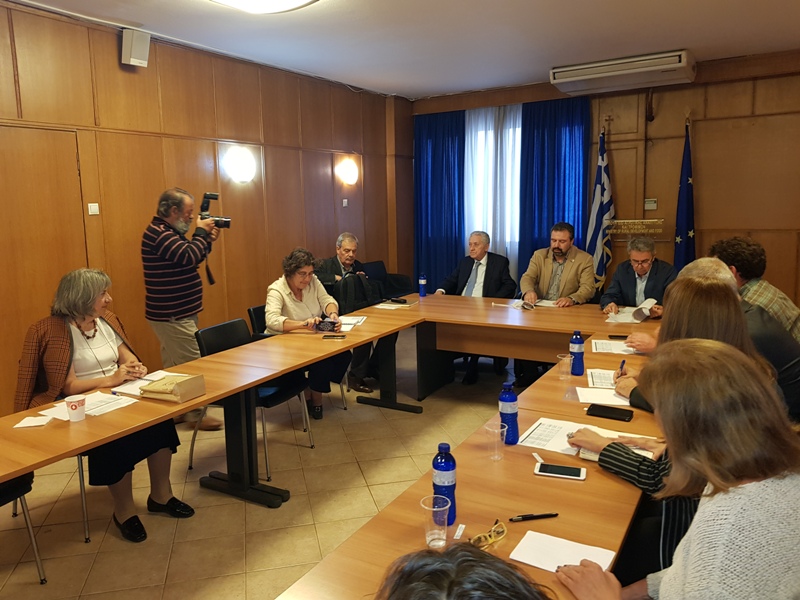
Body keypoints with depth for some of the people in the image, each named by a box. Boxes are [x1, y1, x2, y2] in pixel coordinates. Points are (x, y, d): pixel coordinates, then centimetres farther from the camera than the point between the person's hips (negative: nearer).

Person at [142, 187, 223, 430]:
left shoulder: (169, 232, 15)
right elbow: (190, 257, -27)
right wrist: (201, 232, -14)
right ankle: (195, 414, 4)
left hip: (174, 313, 11)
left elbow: (191, 259, 18)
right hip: (172, 316, -11)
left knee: (173, 365, 16)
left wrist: (207, 240, 4)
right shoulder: (158, 234, -18)